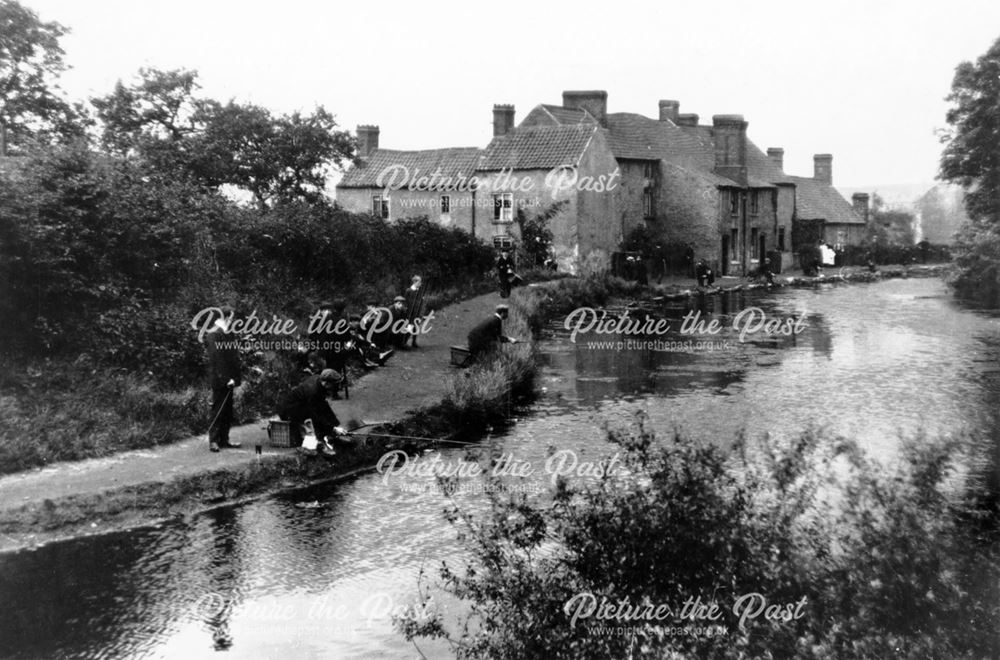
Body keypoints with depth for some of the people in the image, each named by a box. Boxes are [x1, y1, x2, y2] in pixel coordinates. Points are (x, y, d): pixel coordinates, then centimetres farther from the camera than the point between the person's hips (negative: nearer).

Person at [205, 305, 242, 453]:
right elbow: (215, 359, -19)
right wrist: (225, 379, -21)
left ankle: (224, 439, 19)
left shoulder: (227, 334, 13)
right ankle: (213, 440, 3)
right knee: (218, 410, -4)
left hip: (228, 379, 9)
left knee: (227, 411, 12)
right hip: (220, 380, -9)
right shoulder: (213, 335, -15)